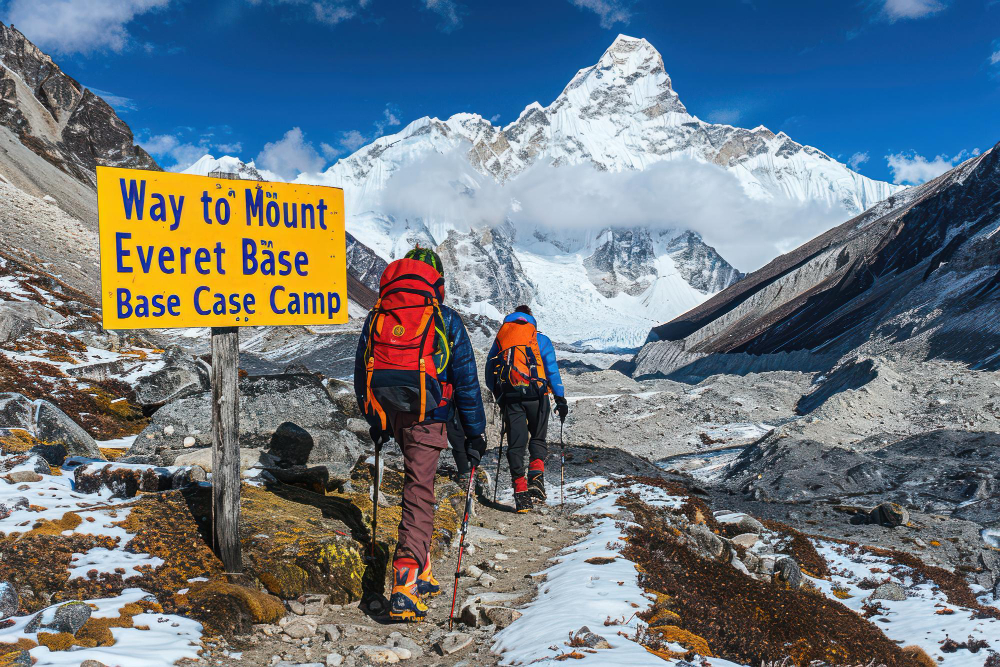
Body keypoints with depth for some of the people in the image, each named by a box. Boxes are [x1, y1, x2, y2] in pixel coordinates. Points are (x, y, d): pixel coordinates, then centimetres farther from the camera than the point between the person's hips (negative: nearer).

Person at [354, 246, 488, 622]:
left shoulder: (376, 317, 14)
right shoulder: (445, 320, 3)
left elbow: (360, 373, 19)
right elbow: (466, 379, 2)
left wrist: (374, 421, 29)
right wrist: (475, 433, 7)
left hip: (387, 416, 4)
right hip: (427, 419, -4)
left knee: (416, 486, 19)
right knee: (419, 495, -3)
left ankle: (421, 575, 25)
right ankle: (405, 586, -11)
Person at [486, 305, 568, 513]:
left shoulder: (499, 340, 17)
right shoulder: (541, 339, 12)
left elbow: (489, 376, 15)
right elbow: (552, 370, 3)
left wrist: (500, 397, 25)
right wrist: (560, 399, 3)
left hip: (510, 397, 1)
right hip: (536, 394, -1)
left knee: (516, 444, 6)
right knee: (538, 438, 14)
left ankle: (520, 490, -1)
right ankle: (536, 477, -10)